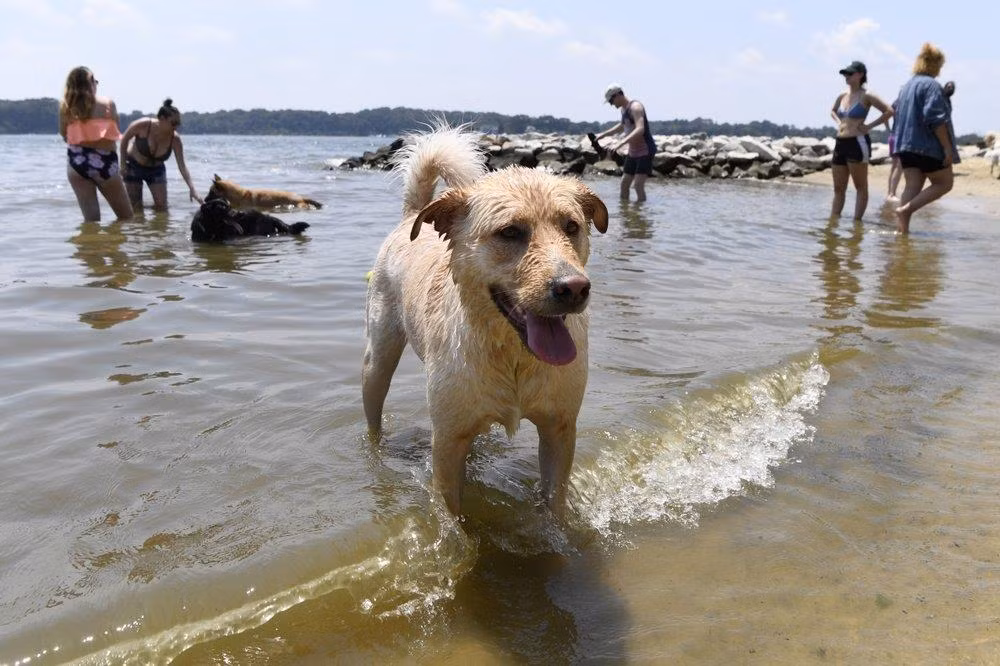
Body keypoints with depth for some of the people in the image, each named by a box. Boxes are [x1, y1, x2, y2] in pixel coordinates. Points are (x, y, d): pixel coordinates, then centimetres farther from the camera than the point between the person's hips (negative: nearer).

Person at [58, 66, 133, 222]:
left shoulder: (65, 106, 4)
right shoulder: (107, 103, -1)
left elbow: (65, 135, 8)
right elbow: (115, 133, 4)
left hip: (76, 162, 3)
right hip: (104, 162, -3)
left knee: (91, 219, 6)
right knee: (126, 216, 9)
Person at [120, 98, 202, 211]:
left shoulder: (175, 139, -22)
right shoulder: (143, 125, -27)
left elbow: (182, 166, -23)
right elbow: (124, 139, -11)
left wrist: (192, 189, -34)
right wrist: (123, 164, -9)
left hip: (156, 169, 2)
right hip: (133, 166, -2)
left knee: (162, 207, -8)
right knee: (135, 208, -4)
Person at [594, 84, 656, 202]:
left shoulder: (635, 107, -18)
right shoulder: (624, 109, 11)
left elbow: (640, 129, -32)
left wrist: (620, 143, -40)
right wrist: (603, 134, 31)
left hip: (645, 151, -9)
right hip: (633, 152, 9)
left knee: (638, 185, -16)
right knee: (624, 184, 10)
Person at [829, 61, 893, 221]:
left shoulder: (866, 96, -6)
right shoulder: (842, 96, 12)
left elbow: (889, 111, -9)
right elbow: (833, 110, 33)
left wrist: (869, 126, -8)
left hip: (858, 142, -7)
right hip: (840, 143, 7)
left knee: (861, 187, 1)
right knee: (838, 188, 8)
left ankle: (857, 221, 1)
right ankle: (833, 220, 11)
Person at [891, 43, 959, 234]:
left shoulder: (907, 86, 15)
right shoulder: (932, 85, -10)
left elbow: (899, 117, 20)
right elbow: (936, 120, -18)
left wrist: (899, 146, 24)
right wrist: (948, 148, -17)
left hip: (905, 146, 8)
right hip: (928, 146, -8)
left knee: (912, 187, 5)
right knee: (945, 183, 5)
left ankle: (902, 226, -6)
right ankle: (906, 209, -12)